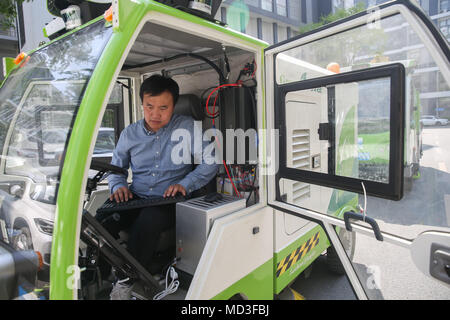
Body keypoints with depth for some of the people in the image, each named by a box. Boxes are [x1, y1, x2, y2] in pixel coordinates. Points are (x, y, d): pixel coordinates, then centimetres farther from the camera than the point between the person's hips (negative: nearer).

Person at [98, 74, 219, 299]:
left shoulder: (187, 127, 0)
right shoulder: (130, 134, 12)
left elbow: (210, 162, -4)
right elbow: (116, 168, 20)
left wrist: (185, 185, -17)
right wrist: (118, 186, -3)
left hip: (170, 201, -3)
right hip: (135, 198, 4)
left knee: (147, 222, -35)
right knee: (101, 221, -26)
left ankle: (127, 282, -14)